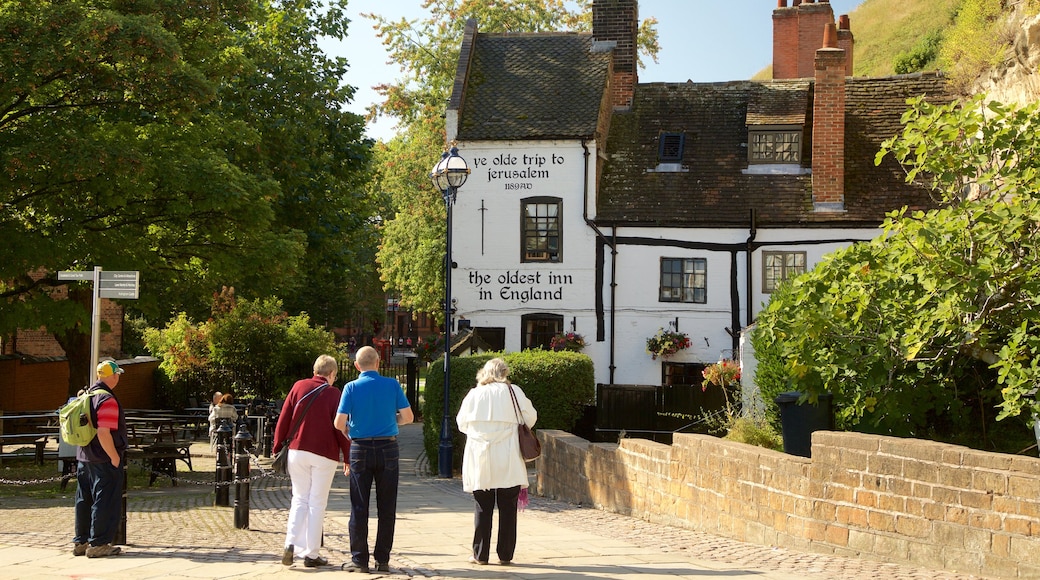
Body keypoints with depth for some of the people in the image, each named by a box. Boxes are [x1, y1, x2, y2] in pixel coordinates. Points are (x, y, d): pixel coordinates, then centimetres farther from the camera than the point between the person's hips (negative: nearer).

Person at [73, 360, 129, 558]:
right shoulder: (107, 400, -18)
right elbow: (104, 433, -25)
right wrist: (115, 457, -17)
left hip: (84, 458, 9)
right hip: (104, 460, -9)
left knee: (84, 500, 14)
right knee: (106, 502, -1)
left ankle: (80, 542, 21)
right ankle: (98, 544, 0)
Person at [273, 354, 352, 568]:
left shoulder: (298, 387, 4)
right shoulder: (334, 394, -4)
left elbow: (283, 420, 3)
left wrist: (277, 449, 10)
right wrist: (348, 458, 1)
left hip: (297, 452, 3)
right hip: (325, 455, -3)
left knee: (300, 499, 12)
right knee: (317, 503, 4)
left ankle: (291, 543, -6)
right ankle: (311, 554, 5)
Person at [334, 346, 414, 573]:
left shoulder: (351, 387, -5)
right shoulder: (392, 385, -2)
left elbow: (339, 423, -10)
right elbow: (408, 417, -1)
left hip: (360, 450, -1)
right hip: (388, 450, 1)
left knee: (359, 507, 5)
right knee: (386, 508, 7)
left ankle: (359, 559, 6)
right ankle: (382, 559, 9)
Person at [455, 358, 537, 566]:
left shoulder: (474, 394, 4)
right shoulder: (513, 392, 0)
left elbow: (462, 423, 12)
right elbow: (530, 418, 5)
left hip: (480, 461, 1)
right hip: (508, 462, -1)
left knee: (482, 509, 6)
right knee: (508, 508, 5)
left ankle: (480, 554, 8)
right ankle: (505, 554, 7)